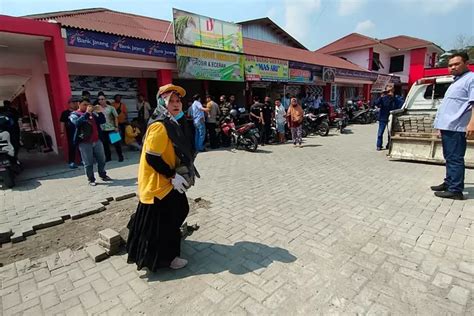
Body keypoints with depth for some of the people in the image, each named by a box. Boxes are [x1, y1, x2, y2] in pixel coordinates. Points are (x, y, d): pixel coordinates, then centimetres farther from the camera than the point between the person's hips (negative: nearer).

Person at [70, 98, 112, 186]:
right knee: (88, 163, 1)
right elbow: (77, 123, -21)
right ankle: (91, 180, 11)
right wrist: (87, 113, -21)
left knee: (102, 160, 12)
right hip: (84, 143, -5)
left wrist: (98, 112, -5)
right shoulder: (74, 114, 0)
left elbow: (102, 121, 8)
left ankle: (103, 175, 27)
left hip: (97, 141, 5)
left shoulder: (92, 113, 13)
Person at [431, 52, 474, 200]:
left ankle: (455, 190, -4)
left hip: (455, 127, -10)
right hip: (447, 126, 10)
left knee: (455, 158, -8)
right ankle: (449, 183, 25)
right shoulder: (456, 81, 23)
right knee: (449, 158, 15)